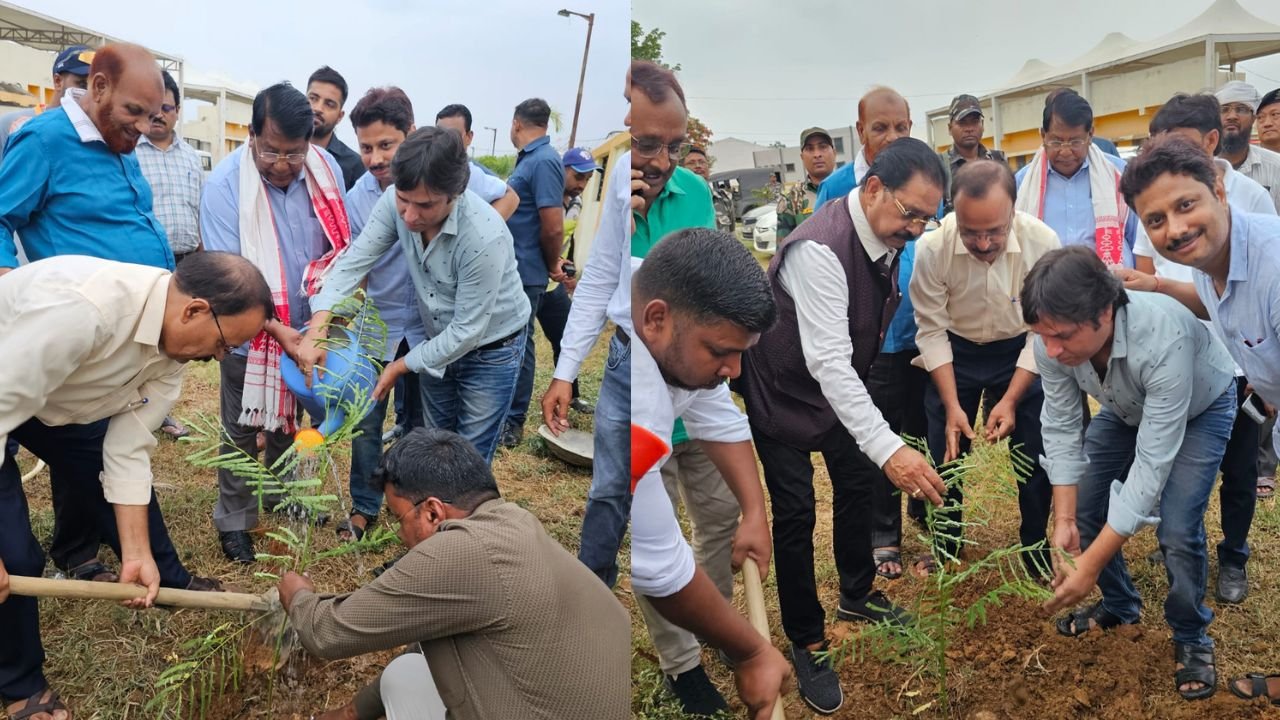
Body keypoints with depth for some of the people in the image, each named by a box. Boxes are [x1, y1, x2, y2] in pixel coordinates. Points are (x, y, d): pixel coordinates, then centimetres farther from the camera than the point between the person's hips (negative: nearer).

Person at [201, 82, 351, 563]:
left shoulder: (327, 170, -10)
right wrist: (277, 330, -29)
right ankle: (234, 519, 28)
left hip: (304, 330, 4)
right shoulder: (225, 184, -21)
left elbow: (341, 247, -3)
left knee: (287, 420, 22)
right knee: (241, 429, 10)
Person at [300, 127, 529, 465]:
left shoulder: (485, 237, -35)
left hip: (490, 351, -5)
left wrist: (401, 367, -17)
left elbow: (468, 330, -26)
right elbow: (354, 260, -14)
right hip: (438, 343, 5)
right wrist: (316, 332, -28)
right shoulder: (395, 202, -20)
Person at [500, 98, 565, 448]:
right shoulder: (529, 158, 12)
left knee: (518, 343, 2)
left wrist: (552, 265, -7)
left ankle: (513, 422, 14)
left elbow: (553, 227, -23)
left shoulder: (543, 161, -18)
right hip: (510, 269, 9)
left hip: (524, 273, -9)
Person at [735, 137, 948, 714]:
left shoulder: (888, 236, -10)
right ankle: (806, 644, 14)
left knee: (858, 483, 18)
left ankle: (857, 595, 41)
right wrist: (888, 448, -48)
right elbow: (827, 360, -42)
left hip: (843, 384, 8)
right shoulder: (819, 249, -36)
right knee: (795, 513, -3)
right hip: (784, 390, -8)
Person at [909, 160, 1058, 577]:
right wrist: (952, 405, -19)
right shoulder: (932, 247, -29)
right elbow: (931, 331, -17)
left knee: (1037, 454, 3)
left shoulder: (1042, 242, -28)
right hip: (955, 351, 0)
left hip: (1020, 351, 0)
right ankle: (944, 544, 31)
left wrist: (1010, 400, -21)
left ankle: (1036, 547, 29)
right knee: (945, 453, 7)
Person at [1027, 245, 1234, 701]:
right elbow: (1061, 428, -19)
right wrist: (1064, 522, -24)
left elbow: (1152, 462, -42)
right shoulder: (1053, 339, -31)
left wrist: (1090, 564, -41)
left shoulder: (1162, 338, -45)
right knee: (1081, 506, 0)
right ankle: (1119, 606, 27)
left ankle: (1191, 637, 11)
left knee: (1176, 530, -17)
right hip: (1128, 408, 5)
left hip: (1200, 407, -5)